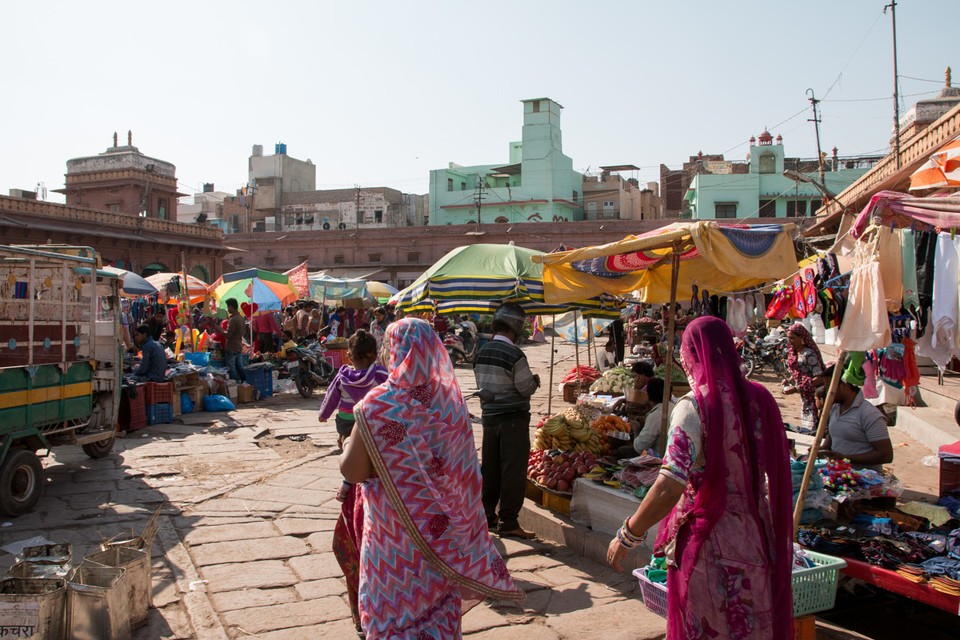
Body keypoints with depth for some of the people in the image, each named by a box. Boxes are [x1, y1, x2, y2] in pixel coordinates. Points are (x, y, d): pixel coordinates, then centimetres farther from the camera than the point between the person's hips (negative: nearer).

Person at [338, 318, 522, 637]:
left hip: (396, 528, -4)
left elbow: (353, 472, -16)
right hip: (444, 528, 5)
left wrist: (349, 444, 2)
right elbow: (462, 468, 4)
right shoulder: (452, 398, -6)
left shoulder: (378, 405, -20)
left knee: (394, 604, 16)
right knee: (440, 607, 21)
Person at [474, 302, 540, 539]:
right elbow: (527, 388, -14)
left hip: (489, 415, 7)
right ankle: (508, 523, 4)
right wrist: (535, 380, 7)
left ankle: (487, 515, 26)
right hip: (513, 418, -7)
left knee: (489, 467, 16)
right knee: (513, 471, 0)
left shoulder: (482, 352, 5)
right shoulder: (514, 354, -17)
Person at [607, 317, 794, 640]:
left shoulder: (694, 407, -17)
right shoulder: (759, 398, 3)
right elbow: (774, 473, 12)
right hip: (757, 541, 7)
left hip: (709, 545, -6)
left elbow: (669, 487, -24)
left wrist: (628, 536, -15)